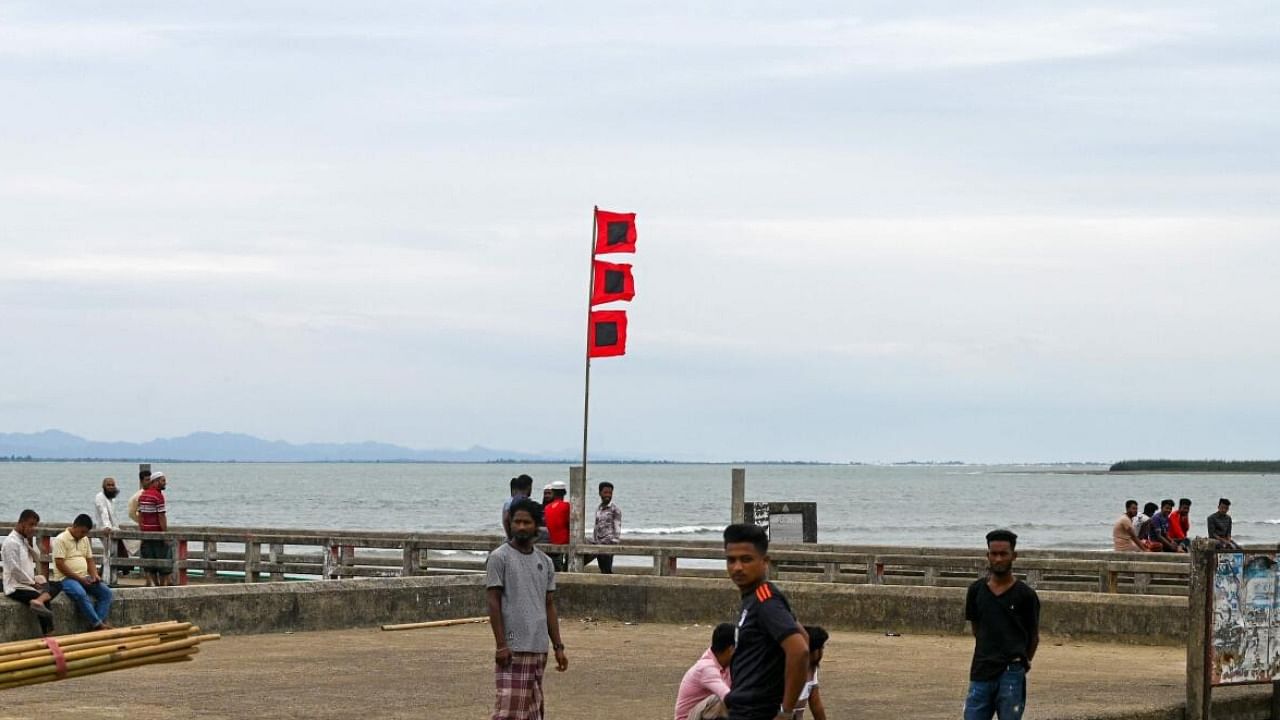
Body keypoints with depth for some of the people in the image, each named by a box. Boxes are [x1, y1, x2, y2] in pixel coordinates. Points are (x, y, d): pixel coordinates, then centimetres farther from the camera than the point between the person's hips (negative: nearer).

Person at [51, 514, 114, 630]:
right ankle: (97, 624, -36)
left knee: (106, 592, -14)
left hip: (84, 578, 7)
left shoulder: (84, 539, 15)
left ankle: (99, 623, -25)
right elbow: (60, 565, -15)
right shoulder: (61, 540, -8)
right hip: (66, 578, -7)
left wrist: (94, 575, -1)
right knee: (81, 594, -36)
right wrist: (79, 579, -17)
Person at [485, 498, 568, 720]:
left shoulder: (544, 562, 13)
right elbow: (494, 602, -8)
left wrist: (558, 646, 11)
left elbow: (549, 605, 16)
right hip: (513, 647, -6)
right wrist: (501, 645, -14)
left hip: (539, 647, 6)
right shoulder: (499, 558, -5)